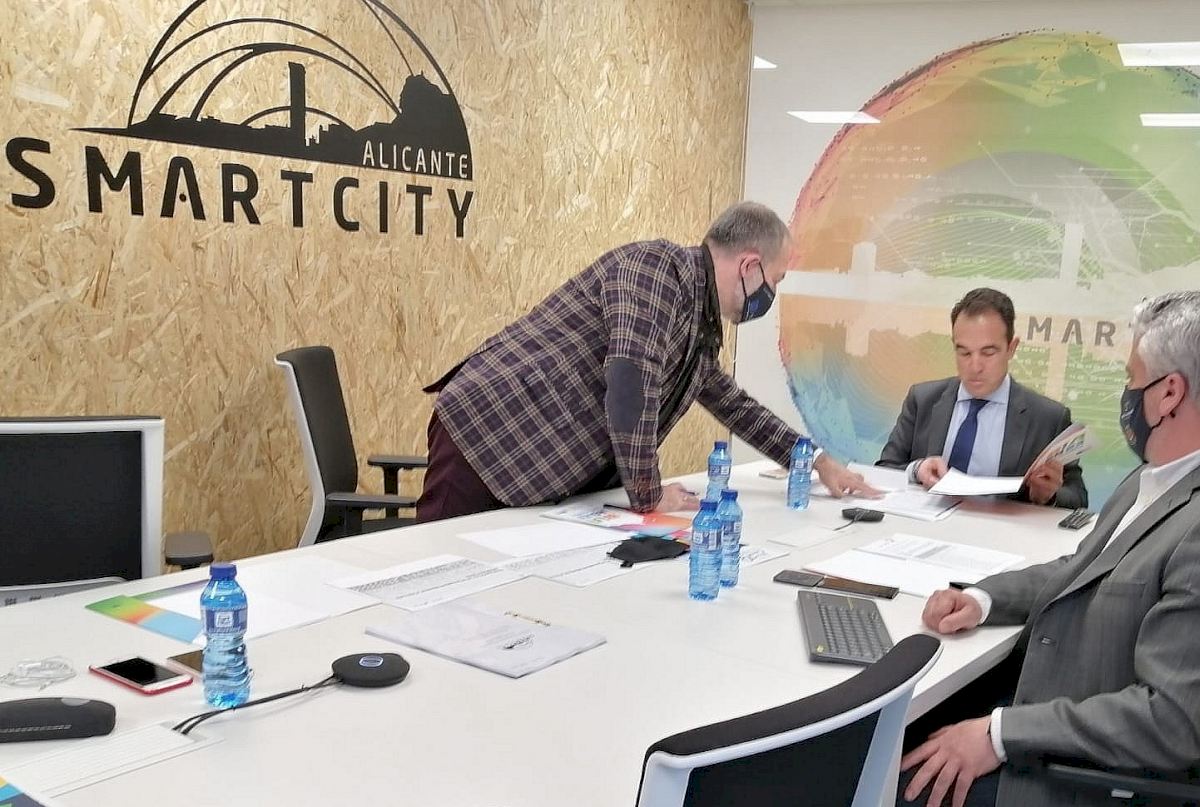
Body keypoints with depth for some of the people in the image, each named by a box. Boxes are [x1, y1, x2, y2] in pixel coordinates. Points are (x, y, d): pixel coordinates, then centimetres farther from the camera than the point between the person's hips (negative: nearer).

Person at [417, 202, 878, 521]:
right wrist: (648, 495, -17)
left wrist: (815, 461, 31)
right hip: (489, 438, -9)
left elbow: (731, 402, 30)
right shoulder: (658, 267, -15)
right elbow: (631, 383, -27)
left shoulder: (701, 323, 14)